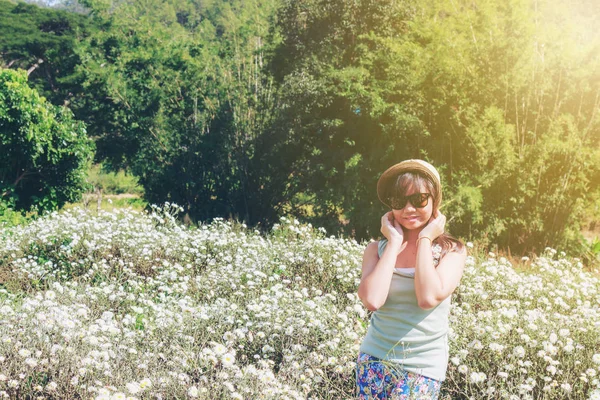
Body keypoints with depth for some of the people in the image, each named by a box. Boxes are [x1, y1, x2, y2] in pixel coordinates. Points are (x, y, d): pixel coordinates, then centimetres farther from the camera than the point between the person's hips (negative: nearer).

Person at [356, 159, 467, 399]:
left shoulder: (452, 251, -4)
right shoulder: (378, 249, 0)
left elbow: (428, 298, -21)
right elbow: (372, 300, -18)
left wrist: (424, 240, -12)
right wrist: (394, 242, -11)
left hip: (422, 366, -2)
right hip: (374, 359, 2)